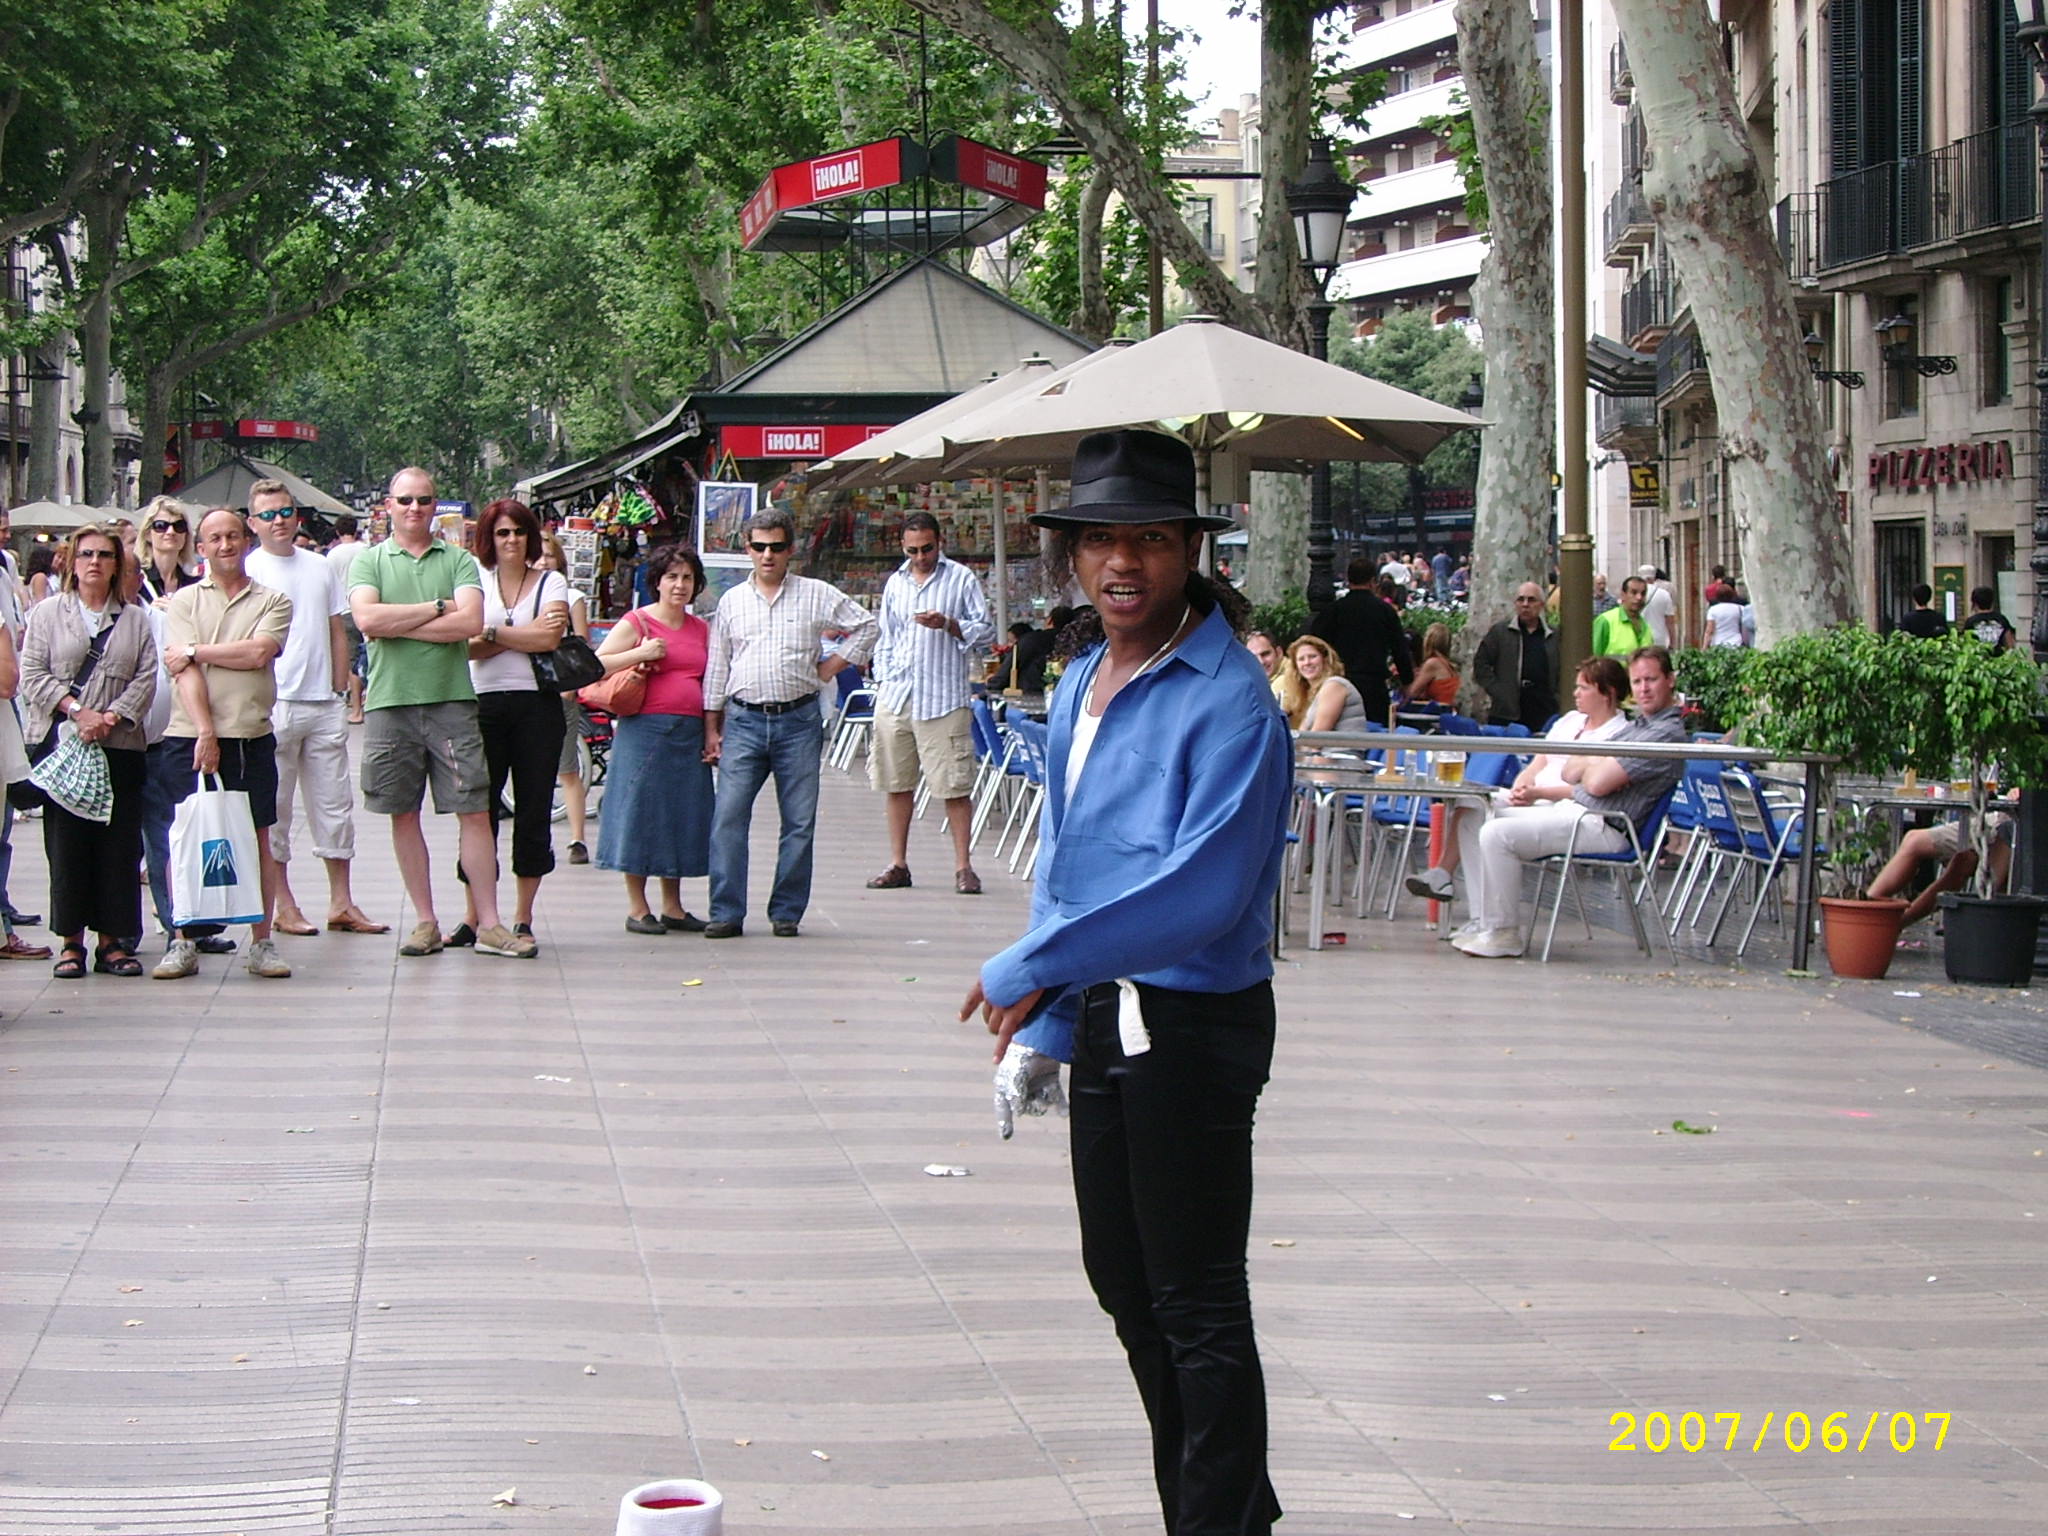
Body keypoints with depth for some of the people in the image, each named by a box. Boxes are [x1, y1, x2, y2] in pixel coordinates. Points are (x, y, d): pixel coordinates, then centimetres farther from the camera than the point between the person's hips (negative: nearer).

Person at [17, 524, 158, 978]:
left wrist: (112, 717, -11)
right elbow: (33, 675, 0)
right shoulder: (47, 613, 8)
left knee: (119, 843, 0)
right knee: (66, 842, -2)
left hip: (119, 746, 1)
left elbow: (146, 678, 4)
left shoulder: (135, 619, 12)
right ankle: (70, 941, 3)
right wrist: (77, 711, -12)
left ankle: (112, 939, 6)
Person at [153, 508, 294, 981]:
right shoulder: (184, 601, 7)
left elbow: (258, 652, -10)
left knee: (258, 838, 3)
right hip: (192, 734, 0)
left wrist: (195, 650, -7)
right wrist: (205, 733, -16)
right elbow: (185, 672, -5)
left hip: (253, 736, 0)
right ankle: (183, 942, 7)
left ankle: (261, 942, 9)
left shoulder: (273, 602, 9)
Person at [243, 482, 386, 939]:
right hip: (274, 703, -5)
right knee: (274, 808, 1)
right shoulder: (247, 571, -2)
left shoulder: (321, 568, 12)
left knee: (334, 805, 7)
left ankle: (342, 902, 14)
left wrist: (341, 692, 9)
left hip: (325, 704, 5)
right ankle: (284, 905, 8)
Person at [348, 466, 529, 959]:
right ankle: (425, 922, 15)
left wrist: (398, 623, -9)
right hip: (390, 702, 1)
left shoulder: (459, 562, 8)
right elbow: (367, 619, -10)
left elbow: (471, 623, -8)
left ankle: (489, 923, 1)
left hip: (451, 700, 0)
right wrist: (437, 609, -8)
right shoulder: (368, 561, 8)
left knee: (475, 811, -3)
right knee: (404, 815, 6)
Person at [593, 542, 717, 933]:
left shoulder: (701, 629, 14)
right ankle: (637, 908, 6)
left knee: (683, 816, 8)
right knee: (640, 812, -2)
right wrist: (640, 654, -17)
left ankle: (672, 907, 17)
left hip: (689, 734, 5)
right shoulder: (636, 623, -1)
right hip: (645, 729, -5)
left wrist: (712, 733, 11)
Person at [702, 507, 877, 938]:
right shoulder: (731, 601, 11)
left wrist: (832, 666, 4)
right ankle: (726, 913, -5)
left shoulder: (816, 595, 6)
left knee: (799, 822, 1)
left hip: (799, 720, -1)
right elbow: (716, 667, 13)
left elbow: (865, 625, 13)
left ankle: (787, 911, 9)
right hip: (743, 720, 1)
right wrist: (711, 728, 9)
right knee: (727, 817, -8)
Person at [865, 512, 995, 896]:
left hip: (943, 698, -5)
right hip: (896, 696, 5)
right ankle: (898, 864, 14)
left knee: (954, 785, -6)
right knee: (896, 783, 6)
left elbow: (986, 631, 1)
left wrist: (949, 625, -16)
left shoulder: (961, 579, 3)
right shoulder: (895, 583, 16)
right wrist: (882, 682, 13)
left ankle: (963, 865, 0)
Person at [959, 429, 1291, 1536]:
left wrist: (1029, 967, -24)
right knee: (1121, 1278, 19)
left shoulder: (1228, 702, -18)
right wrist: (1039, 1028, 12)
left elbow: (1204, 887, -27)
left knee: (1198, 1305, 0)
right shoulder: (1079, 685, 10)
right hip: (1102, 1017, 9)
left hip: (1192, 1024, -9)